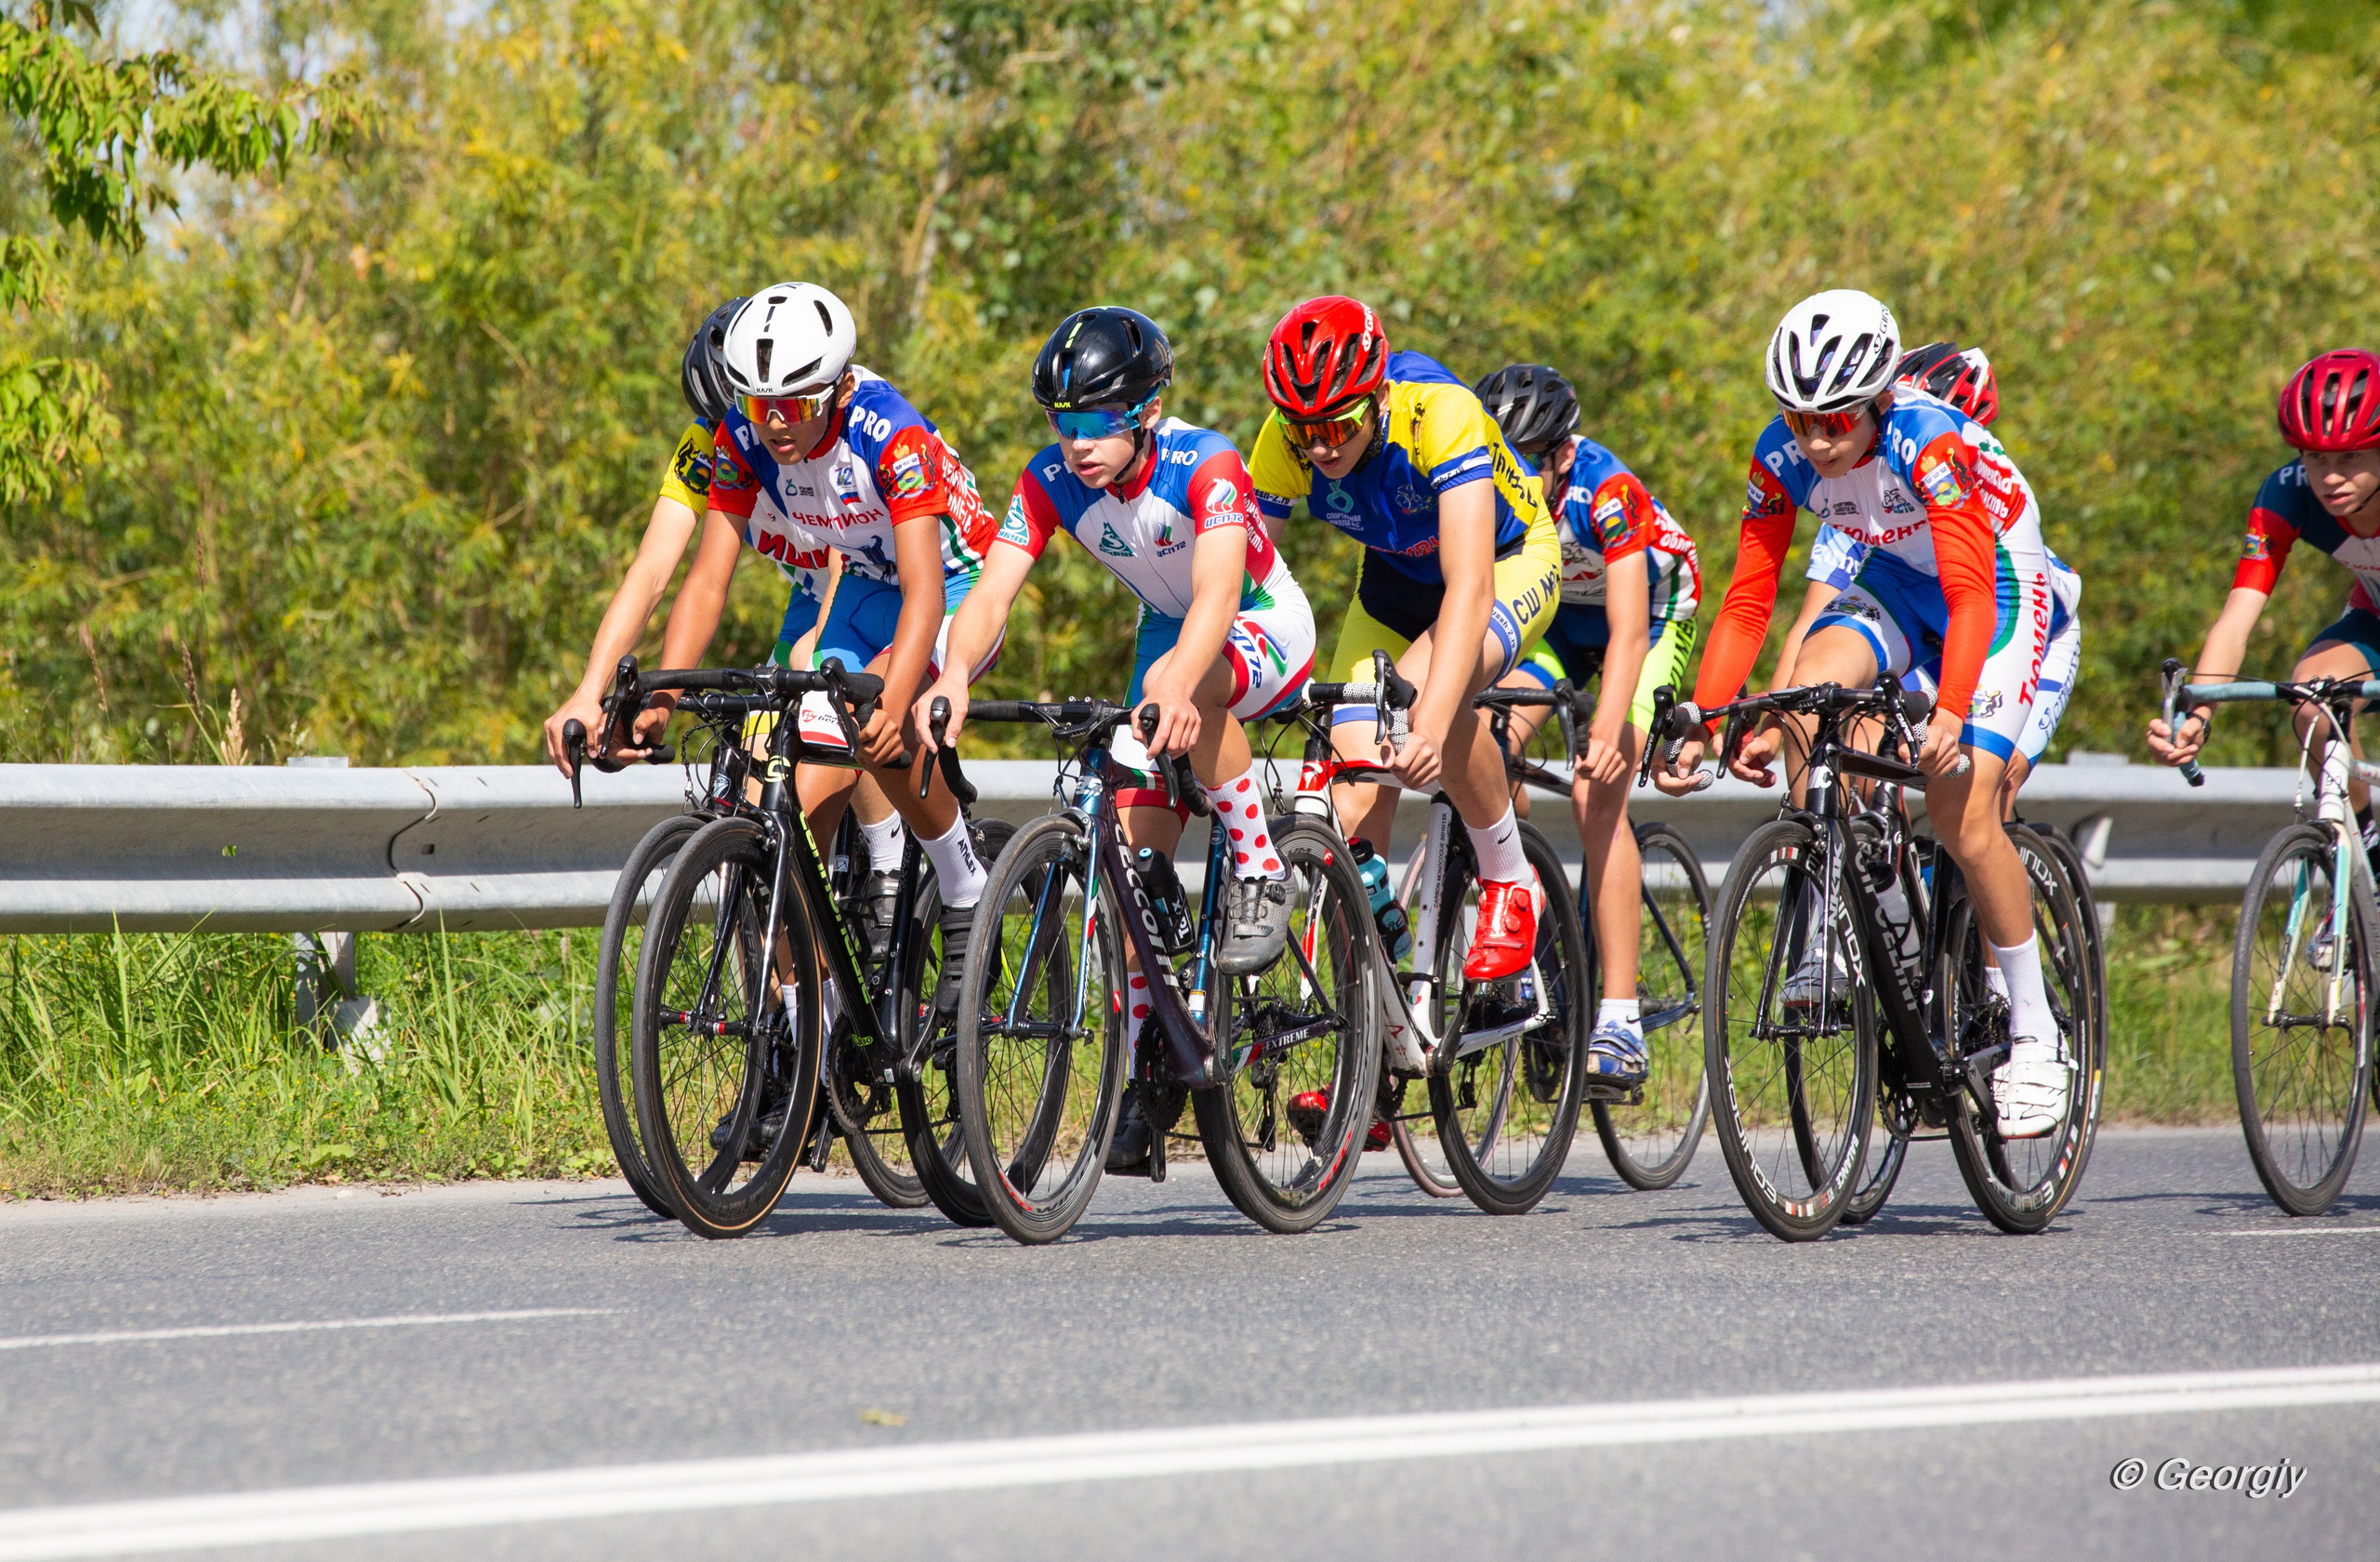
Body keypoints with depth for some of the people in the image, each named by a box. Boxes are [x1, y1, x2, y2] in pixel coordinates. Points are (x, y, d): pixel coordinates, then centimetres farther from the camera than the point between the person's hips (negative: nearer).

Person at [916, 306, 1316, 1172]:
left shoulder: (1206, 466, -32)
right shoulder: (1051, 483, -17)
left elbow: (1216, 593, -46)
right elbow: (991, 592, -28)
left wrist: (1177, 687, -65)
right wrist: (950, 676, -49)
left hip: (1266, 632, -5)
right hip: (1168, 634, 5)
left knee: (1188, 687, -40)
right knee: (1134, 846, -7)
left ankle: (1260, 872, -21)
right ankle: (1139, 1078, 1)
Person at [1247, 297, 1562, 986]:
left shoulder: (1440, 414, -38)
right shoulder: (1285, 446, -25)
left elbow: (1470, 587, -45)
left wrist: (1431, 724, -57)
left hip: (1510, 561, -4)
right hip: (1397, 579, 4)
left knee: (1423, 691, -35)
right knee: (1354, 805, -13)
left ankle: (1510, 884, -13)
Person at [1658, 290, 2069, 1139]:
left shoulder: (1930, 442, -34)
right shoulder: (1783, 456, -19)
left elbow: (1971, 596, -39)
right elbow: (1747, 603, -14)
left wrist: (1949, 713, -53)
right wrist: (1698, 727, -23)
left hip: (2001, 585, -5)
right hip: (1894, 584, 5)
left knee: (1962, 808, -19)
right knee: (1806, 693, -27)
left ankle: (2035, 1031, -3)